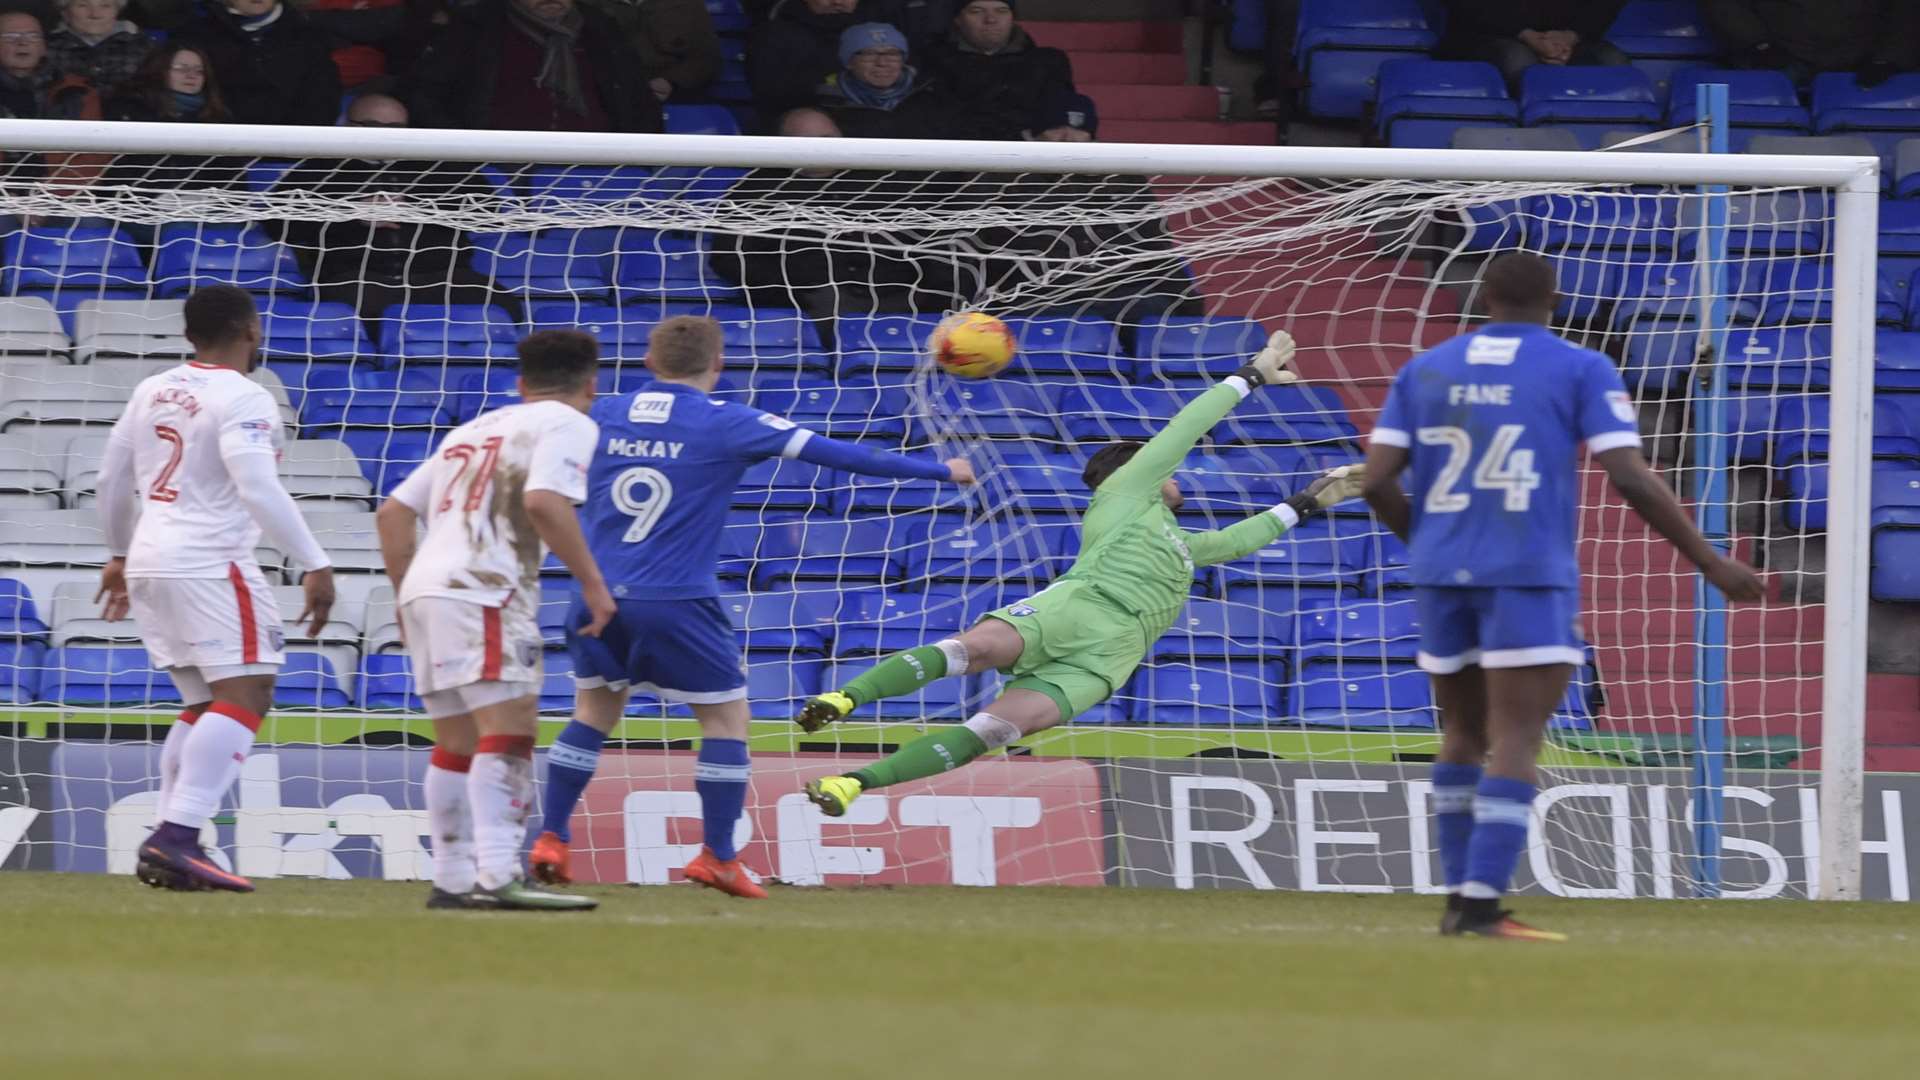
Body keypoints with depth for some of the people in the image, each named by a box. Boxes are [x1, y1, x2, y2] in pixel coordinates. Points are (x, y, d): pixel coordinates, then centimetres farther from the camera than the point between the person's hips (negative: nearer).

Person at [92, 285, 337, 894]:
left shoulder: (152, 391, 13)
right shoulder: (241, 399, -10)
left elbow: (113, 481, 21)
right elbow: (258, 489, -21)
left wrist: (119, 556, 36)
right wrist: (315, 565, -21)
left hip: (150, 564, 9)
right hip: (210, 565, -9)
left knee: (208, 705, 15)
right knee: (244, 697, -12)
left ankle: (170, 850, 8)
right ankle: (177, 839, -27)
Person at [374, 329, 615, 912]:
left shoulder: (472, 430, 27)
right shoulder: (567, 423, 4)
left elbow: (393, 512, 23)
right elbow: (544, 501, -15)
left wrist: (406, 594, 27)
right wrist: (592, 582, -10)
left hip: (424, 590, 8)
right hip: (481, 590, -8)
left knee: (458, 744, 13)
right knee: (509, 731, -15)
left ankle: (453, 880, 15)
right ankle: (498, 876, -26)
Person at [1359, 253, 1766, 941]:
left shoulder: (1425, 371, 11)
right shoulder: (1581, 371, 0)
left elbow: (1377, 480, 5)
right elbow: (1631, 478, -9)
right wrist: (1710, 563, -3)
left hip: (1443, 576, 4)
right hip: (1530, 576, -4)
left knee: (1465, 735, 17)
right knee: (1516, 743, -7)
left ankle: (1462, 897, 17)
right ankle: (1482, 902, -19)